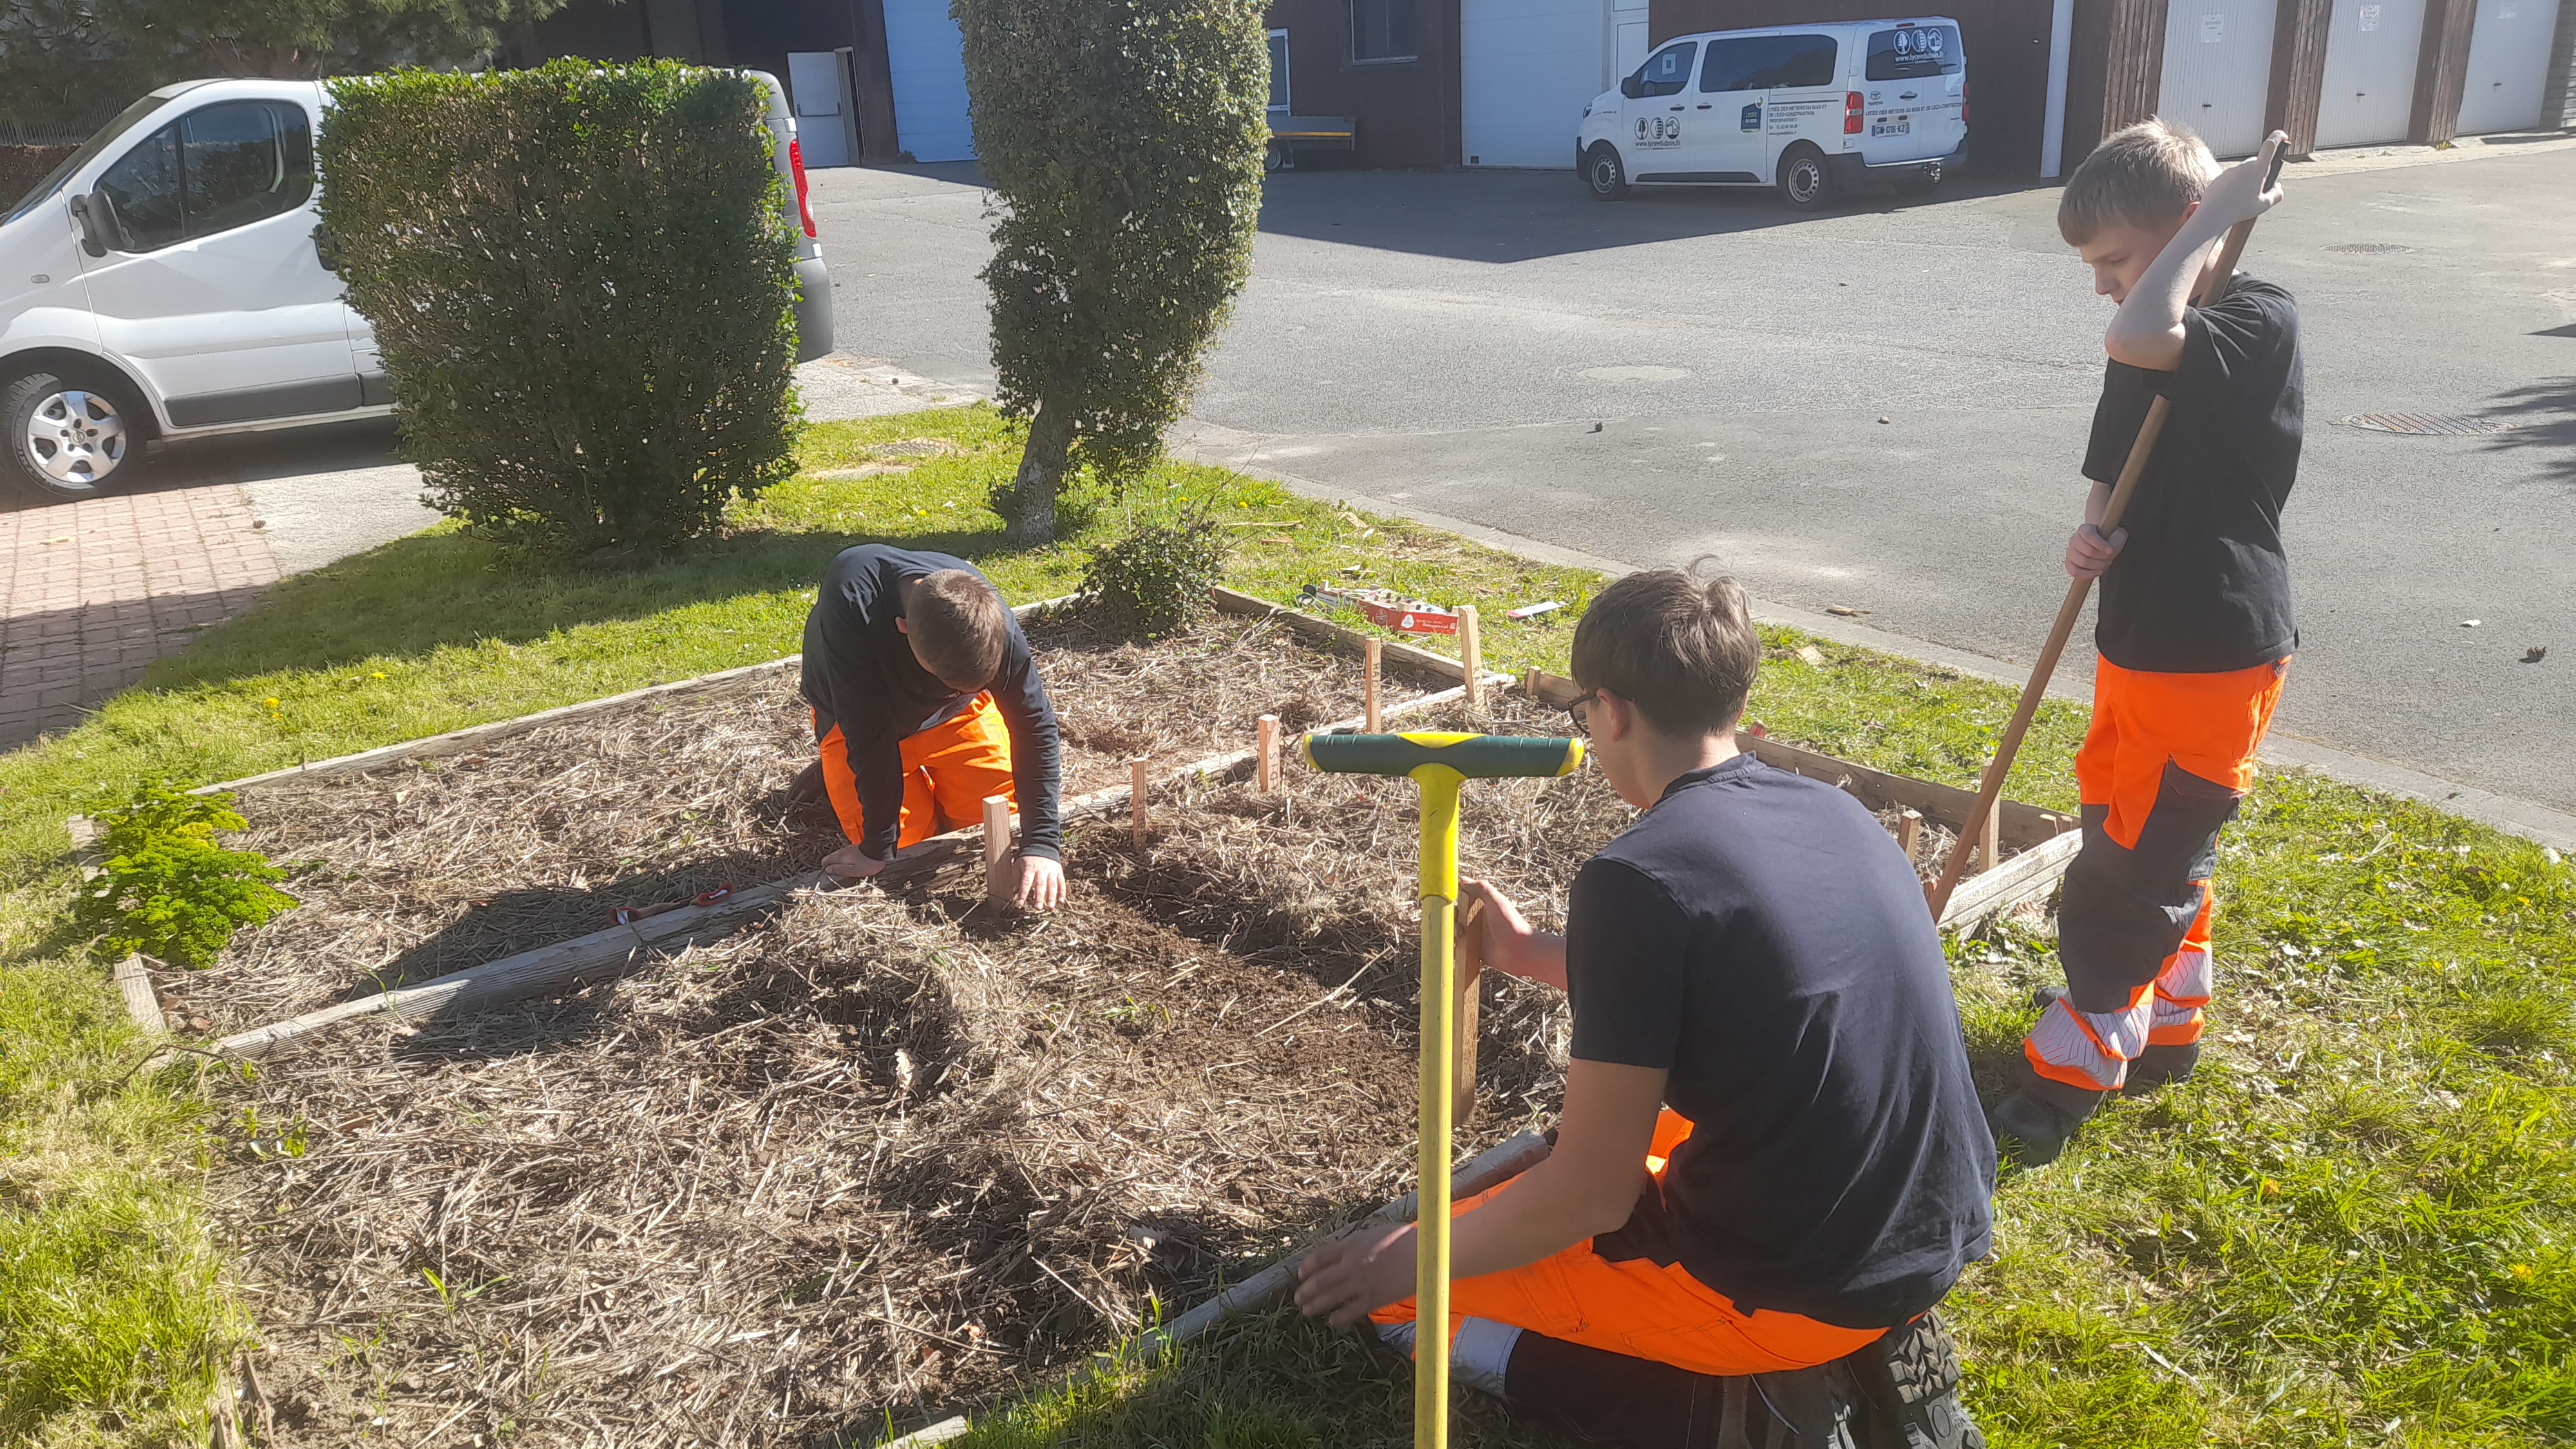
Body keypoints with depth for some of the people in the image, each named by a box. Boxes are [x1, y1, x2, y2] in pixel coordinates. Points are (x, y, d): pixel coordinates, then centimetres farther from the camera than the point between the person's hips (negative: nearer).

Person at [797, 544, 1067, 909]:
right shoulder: (850, 603, -43)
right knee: (906, 834, -12)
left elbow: (1034, 725, -27)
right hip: (858, 719, -2)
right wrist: (876, 849, -29)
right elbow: (869, 731, -37)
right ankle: (836, 771, 18)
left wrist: (1042, 845, -33)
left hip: (951, 714, 2)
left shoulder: (993, 620, -35)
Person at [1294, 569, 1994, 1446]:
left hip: (1790, 1287, -8)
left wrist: (1415, 1261, -2)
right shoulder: (1835, 812, 3)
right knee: (1643, 1120, 34)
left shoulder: (1635, 880, -21)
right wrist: (1531, 955, 30)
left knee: (1394, 1290, 6)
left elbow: (1591, 1195, -17)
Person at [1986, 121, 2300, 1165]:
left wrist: (2214, 216, -24)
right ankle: (2166, 1033, 39)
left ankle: (2072, 1070, 12)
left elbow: (2139, 339, -39)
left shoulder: (2259, 324, -18)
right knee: (2157, 855, 22)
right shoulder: (2155, 349, 8)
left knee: (2123, 881, -2)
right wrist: (2093, 539, -10)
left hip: (2215, 659, -9)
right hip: (2138, 646, 9)